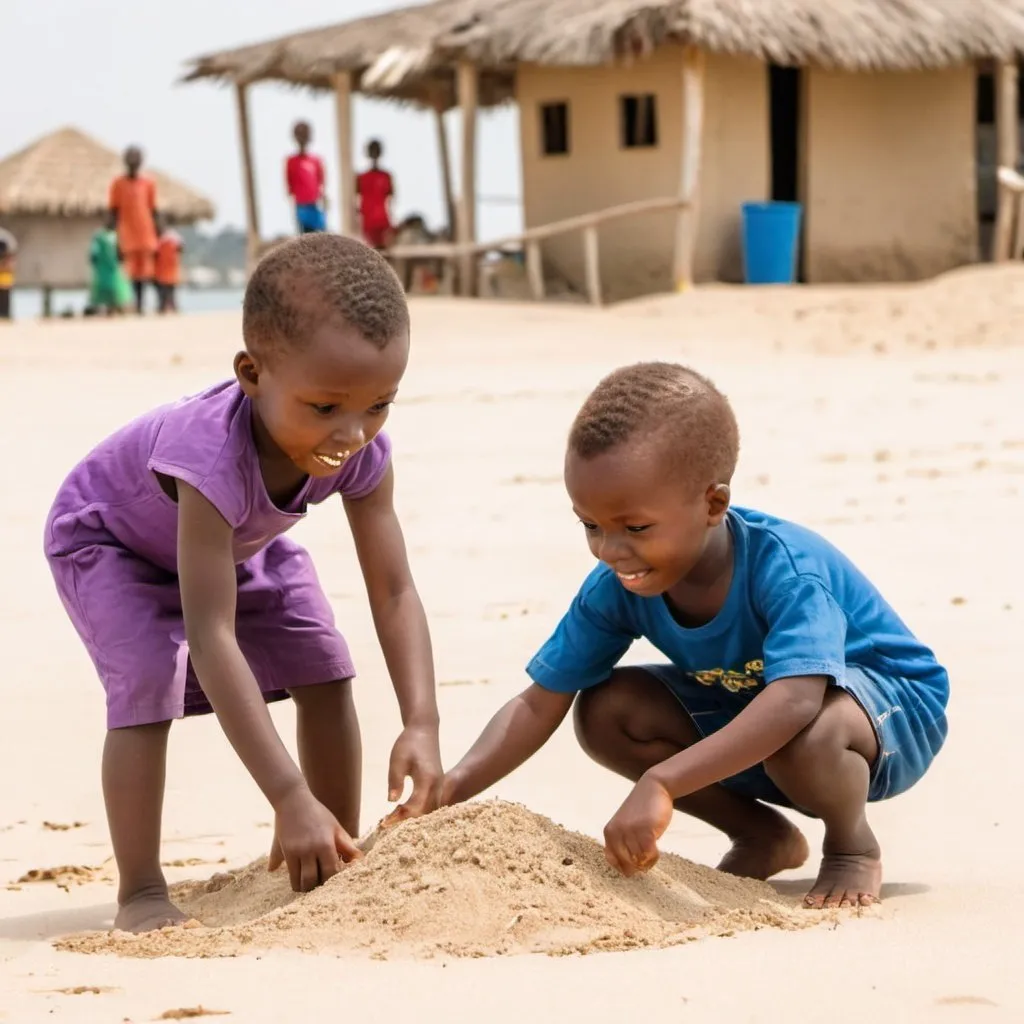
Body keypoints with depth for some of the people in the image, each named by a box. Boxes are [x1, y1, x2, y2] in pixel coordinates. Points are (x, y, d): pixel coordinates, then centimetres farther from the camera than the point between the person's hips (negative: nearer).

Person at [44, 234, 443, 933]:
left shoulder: (364, 452, -30)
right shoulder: (214, 457, -48)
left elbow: (395, 594, -25)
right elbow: (211, 637, -50)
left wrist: (422, 726, -40)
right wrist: (291, 799, -53)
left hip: (243, 543, 6)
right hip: (108, 537, -6)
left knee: (325, 671, -5)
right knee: (148, 684, -26)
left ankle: (337, 864, 10)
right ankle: (141, 895, -16)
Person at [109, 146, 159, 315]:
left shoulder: (149, 184, 8)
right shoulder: (118, 184, 1)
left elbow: (153, 211, 11)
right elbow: (114, 212, 3)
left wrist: (156, 237, 8)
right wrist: (117, 237, -3)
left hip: (146, 236, 2)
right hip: (127, 236, -2)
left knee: (144, 272, 1)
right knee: (130, 272, -8)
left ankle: (141, 307, 5)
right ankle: (130, 307, -7)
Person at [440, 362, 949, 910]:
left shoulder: (785, 567, -36)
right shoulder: (615, 588, -16)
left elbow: (795, 700, -50)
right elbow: (540, 703, -11)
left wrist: (661, 782, -57)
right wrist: (451, 788, -28)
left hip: (893, 708, -7)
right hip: (744, 713, 7)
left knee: (806, 736, -41)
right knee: (604, 711, -12)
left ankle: (852, 844, -5)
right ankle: (763, 837, 5)